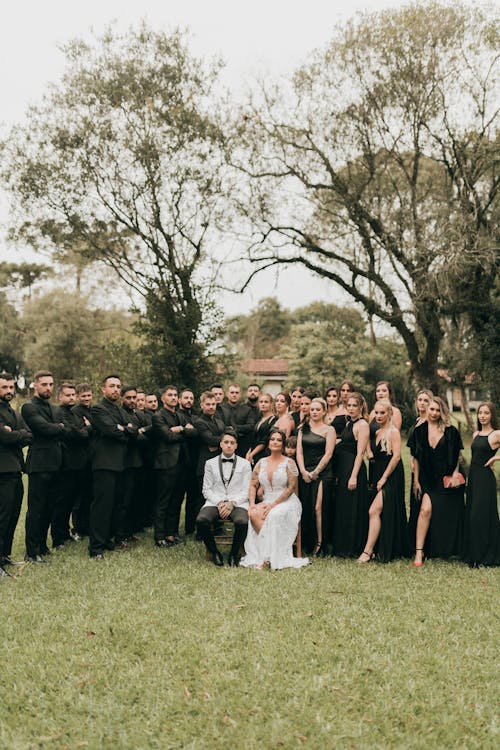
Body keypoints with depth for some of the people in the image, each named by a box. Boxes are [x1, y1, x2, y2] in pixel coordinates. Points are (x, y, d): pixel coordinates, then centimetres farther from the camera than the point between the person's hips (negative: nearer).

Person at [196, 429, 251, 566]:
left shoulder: (244, 464, 13)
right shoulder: (210, 463, 16)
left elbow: (246, 491, 6)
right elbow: (206, 490, 10)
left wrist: (232, 503, -10)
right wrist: (219, 503, -8)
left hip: (237, 503, -1)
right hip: (215, 502, 1)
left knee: (242, 522, -35)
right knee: (201, 520, -31)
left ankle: (234, 554, -9)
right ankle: (214, 553, -8)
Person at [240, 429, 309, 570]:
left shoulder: (289, 463, 1)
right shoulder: (261, 463, 14)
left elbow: (291, 488, -7)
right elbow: (253, 485, 11)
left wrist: (274, 504, -16)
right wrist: (252, 503, -9)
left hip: (286, 502, -3)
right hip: (267, 501, 3)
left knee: (274, 515, -36)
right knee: (253, 513, -30)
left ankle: (271, 556, -27)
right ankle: (259, 556, -26)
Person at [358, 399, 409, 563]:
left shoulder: (393, 432, -8)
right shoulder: (376, 433, 15)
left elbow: (396, 456, -15)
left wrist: (384, 478, -15)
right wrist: (374, 479, 10)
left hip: (391, 478, -8)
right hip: (378, 477, 8)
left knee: (374, 511, -16)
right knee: (378, 513, 7)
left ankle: (367, 552, -16)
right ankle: (378, 550, 13)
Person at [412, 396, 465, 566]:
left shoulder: (450, 431, -2)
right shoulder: (419, 431, 3)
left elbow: (457, 456, 3)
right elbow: (416, 458, 6)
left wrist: (455, 474, -8)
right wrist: (416, 480, 4)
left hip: (447, 479, 0)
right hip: (428, 479, 0)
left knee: (447, 516, 5)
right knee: (426, 509, -17)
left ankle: (446, 551, 24)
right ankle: (419, 552, -14)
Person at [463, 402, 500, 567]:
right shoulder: (476, 434, 14)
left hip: (485, 478, -8)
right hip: (473, 476, 8)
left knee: (481, 516, -6)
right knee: (471, 516, 9)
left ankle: (484, 556, 5)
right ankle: (473, 555, 19)